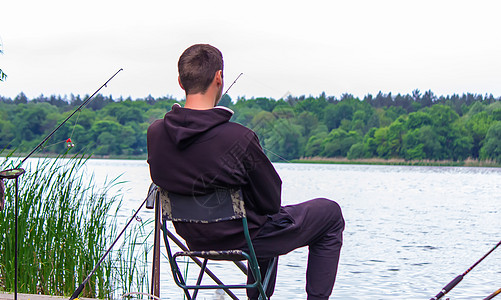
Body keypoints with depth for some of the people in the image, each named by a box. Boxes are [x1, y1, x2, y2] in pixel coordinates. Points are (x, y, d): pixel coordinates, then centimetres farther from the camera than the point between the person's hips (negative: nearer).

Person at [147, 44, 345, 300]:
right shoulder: (239, 139, -31)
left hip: (195, 240, 7)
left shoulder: (155, 132, -13)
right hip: (242, 238, -7)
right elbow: (271, 201, -20)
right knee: (330, 213, 16)